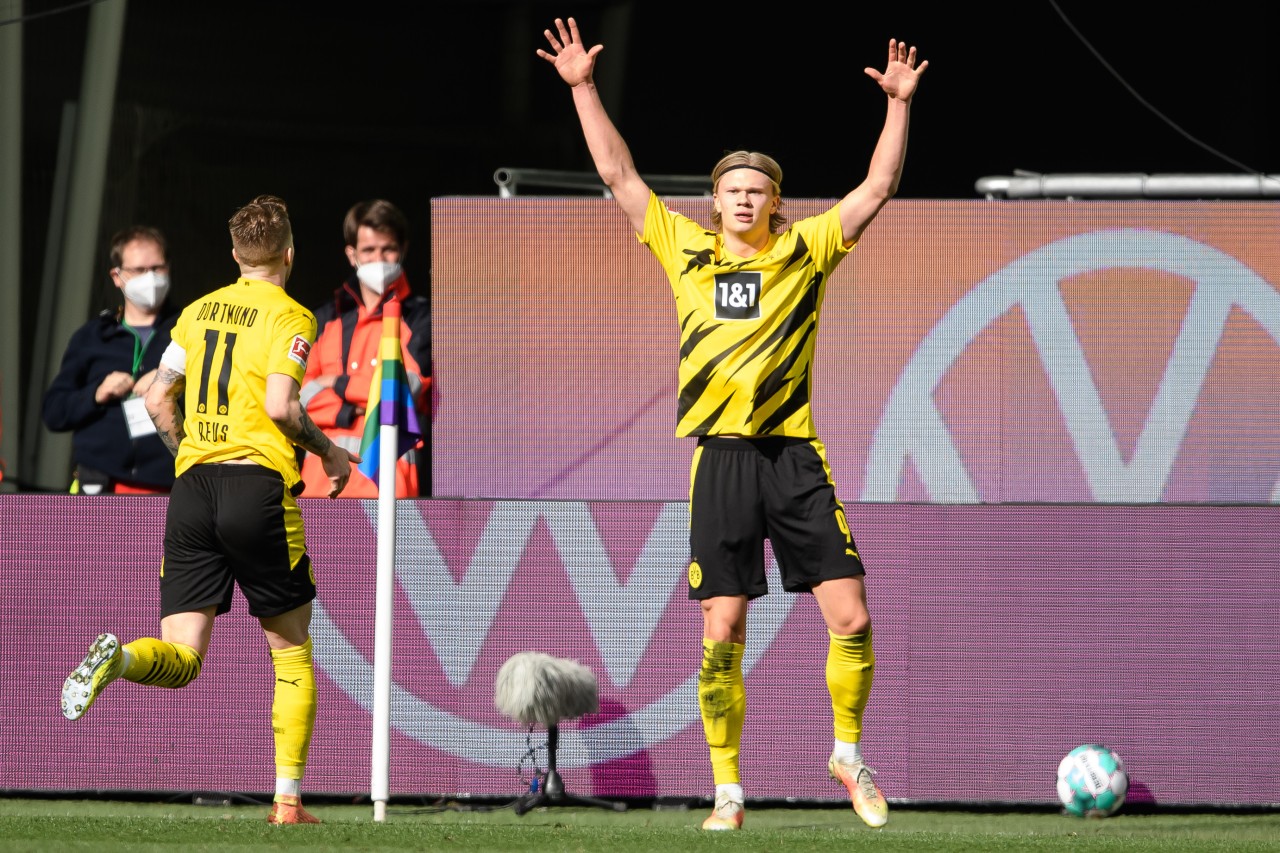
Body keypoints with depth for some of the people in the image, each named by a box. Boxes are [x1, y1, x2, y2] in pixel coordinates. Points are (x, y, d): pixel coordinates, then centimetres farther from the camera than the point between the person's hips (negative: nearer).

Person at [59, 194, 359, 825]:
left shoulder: (199, 310, 15)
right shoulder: (290, 316, -2)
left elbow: (158, 400, 15)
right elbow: (280, 405, -14)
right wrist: (329, 452, 2)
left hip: (191, 488, 4)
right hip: (259, 484, -4)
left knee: (181, 659, 1)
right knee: (291, 651, 10)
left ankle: (117, 657, -33)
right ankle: (287, 802, 5)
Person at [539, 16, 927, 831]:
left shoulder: (806, 253, 7)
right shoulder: (687, 250, 9)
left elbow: (876, 190, 7)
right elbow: (619, 174, 11)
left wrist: (899, 105, 0)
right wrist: (583, 88, 8)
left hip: (796, 455, 0)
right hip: (721, 457, 0)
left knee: (851, 617, -6)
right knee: (723, 633, -3)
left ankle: (849, 752, 16)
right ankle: (727, 787, 7)